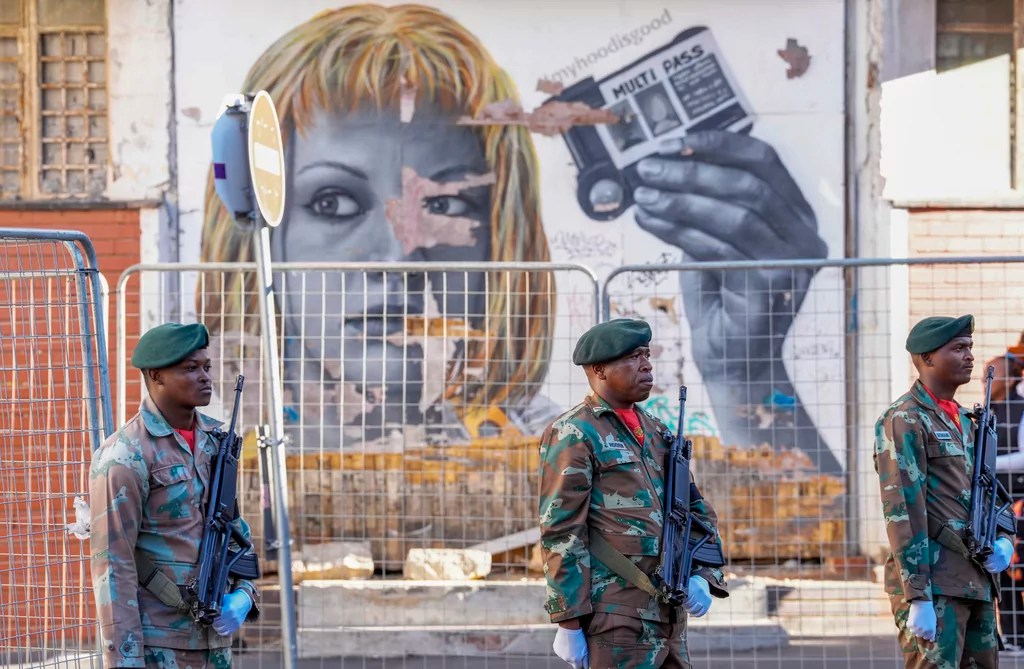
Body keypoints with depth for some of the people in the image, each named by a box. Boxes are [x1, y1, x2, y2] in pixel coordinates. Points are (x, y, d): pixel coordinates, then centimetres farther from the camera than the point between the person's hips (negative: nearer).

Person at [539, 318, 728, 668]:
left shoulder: (656, 432, 18)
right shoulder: (573, 436, -6)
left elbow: (697, 510, 23)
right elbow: (560, 532, -11)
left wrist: (702, 575, 4)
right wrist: (569, 623, -16)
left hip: (668, 619, 8)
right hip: (615, 621, -8)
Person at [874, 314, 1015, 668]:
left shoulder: (965, 422, 18)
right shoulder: (904, 421, -9)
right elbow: (903, 512, -16)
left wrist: (1003, 540, 1)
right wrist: (918, 598, -21)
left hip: (977, 585, 9)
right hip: (934, 587, -9)